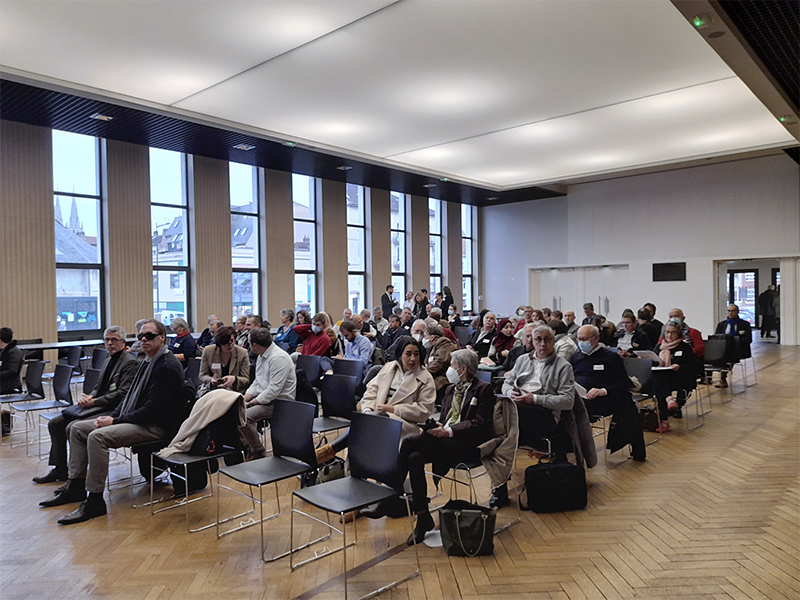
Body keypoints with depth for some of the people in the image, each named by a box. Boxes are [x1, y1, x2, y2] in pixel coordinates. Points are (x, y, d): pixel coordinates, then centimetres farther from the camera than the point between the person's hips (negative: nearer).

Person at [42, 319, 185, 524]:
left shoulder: (167, 367, -18)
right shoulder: (146, 362, 15)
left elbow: (152, 410, -22)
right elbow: (129, 396, 20)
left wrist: (115, 421, -16)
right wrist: (112, 416, 2)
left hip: (155, 426, -11)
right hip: (135, 420, 11)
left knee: (97, 436, -28)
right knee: (76, 428, 9)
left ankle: (95, 501, -19)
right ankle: (76, 486, 14)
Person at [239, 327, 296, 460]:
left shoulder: (279, 358, -20)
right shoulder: (262, 356, 11)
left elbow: (273, 391, -24)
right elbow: (257, 383, 17)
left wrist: (251, 403, -19)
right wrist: (244, 399, 2)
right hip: (263, 397, 10)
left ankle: (258, 452, -4)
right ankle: (249, 445, 11)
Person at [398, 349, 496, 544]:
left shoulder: (484, 389, -1)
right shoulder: (451, 389, 23)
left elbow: (480, 424, -12)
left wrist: (448, 431, -20)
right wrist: (435, 427, -2)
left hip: (467, 447, -7)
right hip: (446, 443, 8)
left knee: (409, 442, -24)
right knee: (414, 458, -23)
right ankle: (423, 519, -14)